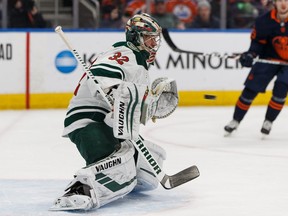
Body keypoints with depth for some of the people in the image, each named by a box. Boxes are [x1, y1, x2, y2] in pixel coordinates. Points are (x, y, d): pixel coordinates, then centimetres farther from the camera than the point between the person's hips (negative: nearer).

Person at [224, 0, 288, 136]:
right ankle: (235, 121, 13)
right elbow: (258, 41, -4)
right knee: (250, 89, -2)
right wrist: (250, 54, -21)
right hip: (270, 57, 1)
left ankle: (269, 121, 1)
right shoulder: (264, 21, -17)